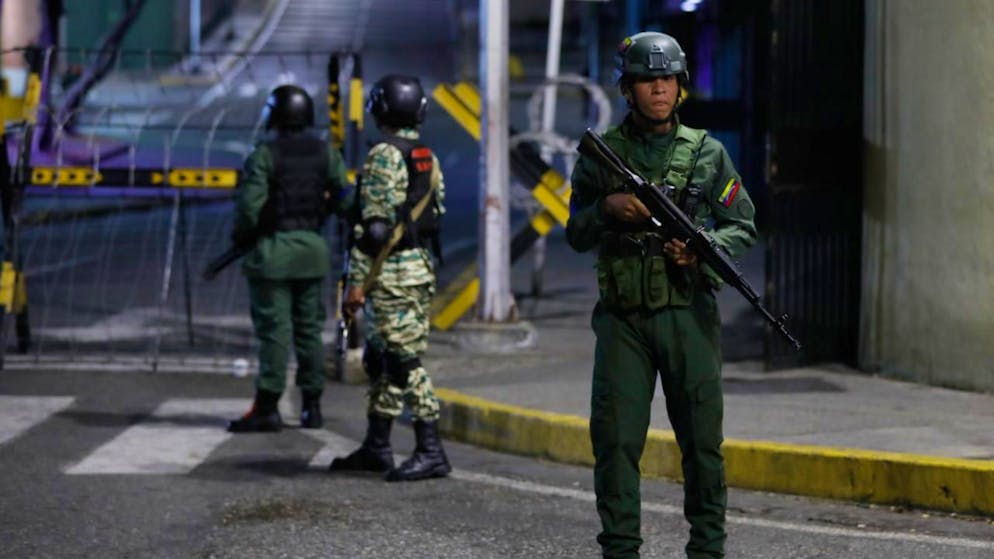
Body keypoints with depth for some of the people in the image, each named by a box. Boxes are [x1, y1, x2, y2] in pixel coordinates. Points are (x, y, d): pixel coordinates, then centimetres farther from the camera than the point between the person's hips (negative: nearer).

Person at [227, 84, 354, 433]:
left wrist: (241, 236, 2)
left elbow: (250, 206, -16)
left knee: (274, 329, -5)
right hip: (312, 248, 5)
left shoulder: (265, 156, -12)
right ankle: (311, 407, 14)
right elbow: (345, 201, 1)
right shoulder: (326, 154, 4)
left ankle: (267, 408, -5)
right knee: (309, 328, 11)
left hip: (273, 250, -5)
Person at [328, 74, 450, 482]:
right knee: (380, 359, 16)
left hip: (393, 274, -9)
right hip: (422, 267, 9)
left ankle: (431, 452, -9)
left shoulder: (384, 157, -14)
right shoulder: (428, 158, 13)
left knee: (405, 361, -8)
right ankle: (376, 447, 21)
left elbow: (375, 224, -18)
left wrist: (357, 281, -16)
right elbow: (437, 214, 17)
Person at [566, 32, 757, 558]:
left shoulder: (706, 152, 6)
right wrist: (608, 208, -12)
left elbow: (743, 226, 8)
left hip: (688, 314, 0)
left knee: (701, 438, 3)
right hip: (623, 317, 0)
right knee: (615, 437, -1)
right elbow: (576, 234, 8)